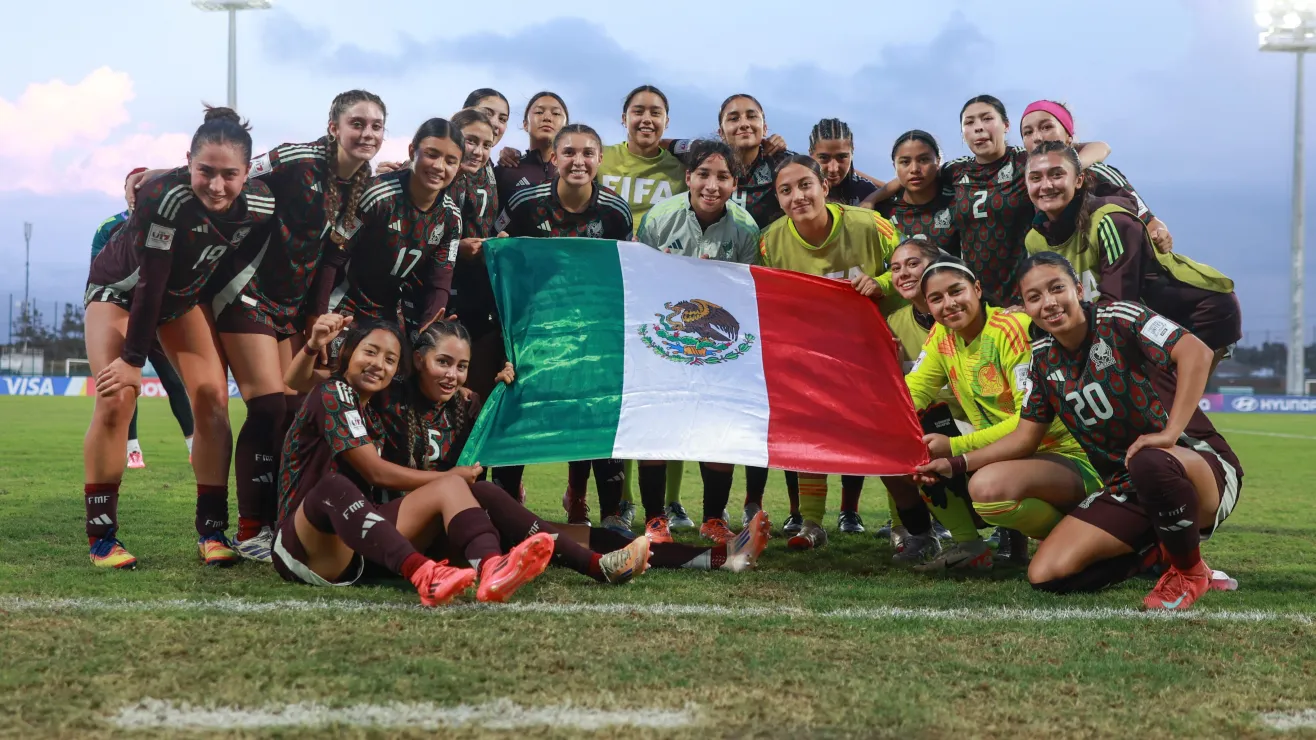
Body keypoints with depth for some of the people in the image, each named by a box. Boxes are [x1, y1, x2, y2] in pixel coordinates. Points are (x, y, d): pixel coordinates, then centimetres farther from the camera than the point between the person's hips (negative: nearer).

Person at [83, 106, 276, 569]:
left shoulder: (260, 206, -25)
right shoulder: (164, 197, -38)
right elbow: (149, 283, -33)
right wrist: (133, 358, -27)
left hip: (185, 296, 4)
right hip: (120, 290, -4)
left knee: (212, 401, -7)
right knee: (115, 401, -16)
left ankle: (213, 530, 2)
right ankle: (101, 536, -6)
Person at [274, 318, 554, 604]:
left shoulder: (372, 409, 16)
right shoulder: (332, 394, -8)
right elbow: (377, 473, -11)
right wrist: (450, 476, 0)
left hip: (359, 542, 8)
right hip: (308, 543, -8)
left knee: (450, 487, -10)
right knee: (333, 486, -39)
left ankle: (490, 568, -46)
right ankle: (422, 573, -64)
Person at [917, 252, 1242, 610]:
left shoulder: (1118, 319, -13)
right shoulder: (1043, 359, 6)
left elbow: (1196, 353, -28)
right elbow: (1025, 436, 15)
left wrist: (1170, 433, -37)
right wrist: (957, 462, 7)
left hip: (1200, 463, -6)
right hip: (1125, 488, 6)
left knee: (1149, 463, -44)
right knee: (1046, 574, -13)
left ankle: (1192, 573, -13)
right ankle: (1161, 552, 9)